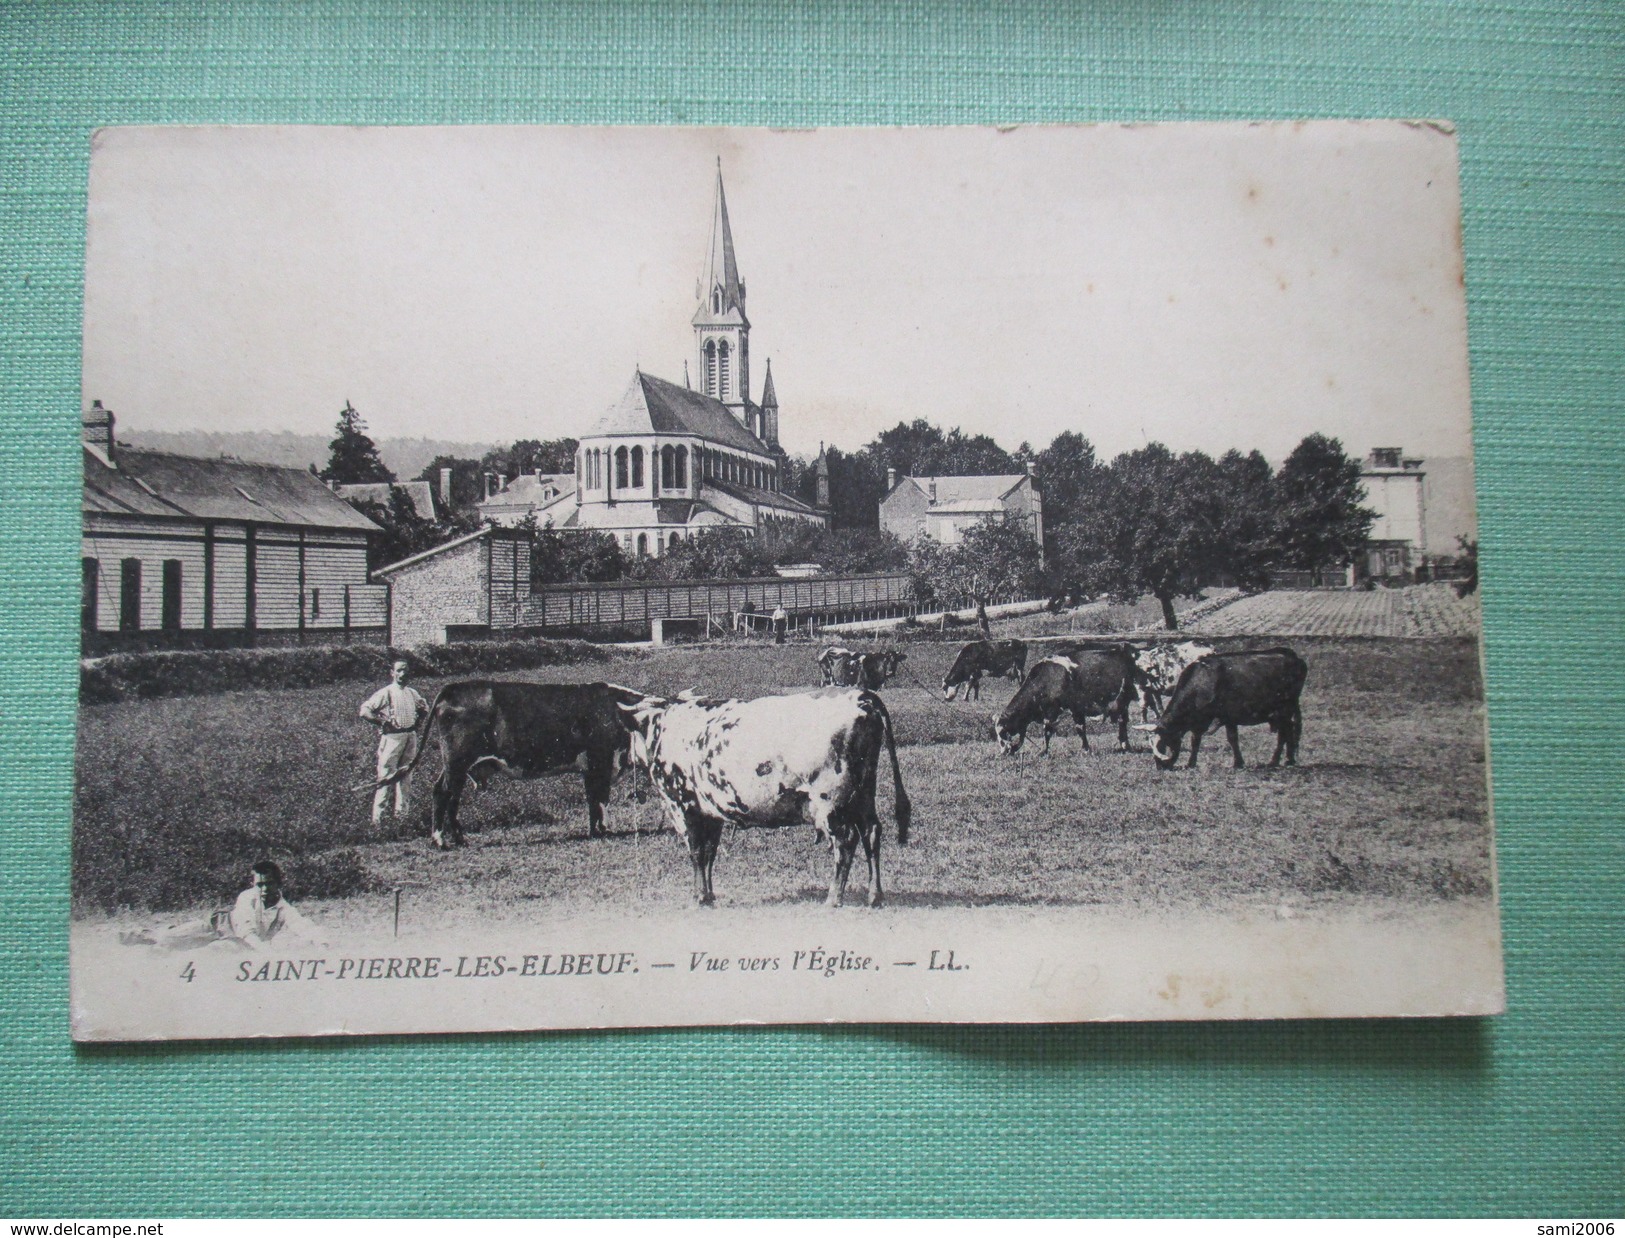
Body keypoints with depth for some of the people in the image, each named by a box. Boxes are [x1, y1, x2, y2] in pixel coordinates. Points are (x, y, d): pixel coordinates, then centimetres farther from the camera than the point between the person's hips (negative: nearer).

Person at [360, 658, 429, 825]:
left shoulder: (413, 693, 12)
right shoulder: (386, 693, -6)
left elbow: (425, 710, 29)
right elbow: (364, 711, -11)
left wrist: (417, 722, 11)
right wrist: (383, 722, -15)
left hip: (411, 737, 6)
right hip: (392, 737, -6)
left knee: (406, 775, 11)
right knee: (386, 777, -8)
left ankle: (401, 811, 21)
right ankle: (378, 816, -4)